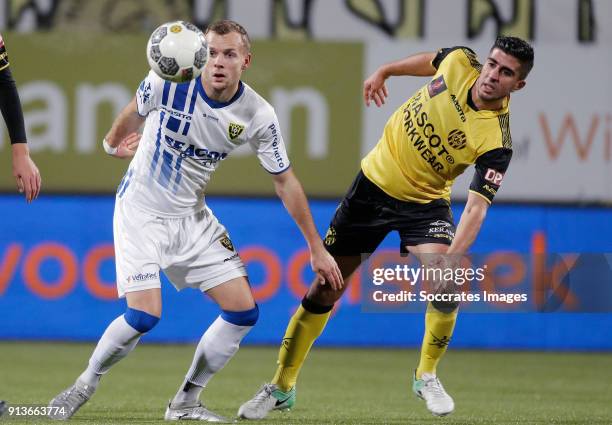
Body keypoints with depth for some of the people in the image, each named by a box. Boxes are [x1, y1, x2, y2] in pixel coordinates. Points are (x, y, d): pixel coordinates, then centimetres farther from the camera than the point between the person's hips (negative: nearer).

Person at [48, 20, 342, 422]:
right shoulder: (168, 83, -20)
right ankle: (86, 384, 7)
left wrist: (317, 249, 1)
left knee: (243, 310, -5)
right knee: (144, 316, -18)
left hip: (193, 217, 4)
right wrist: (113, 144, 25)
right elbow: (132, 115, 4)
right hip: (141, 211, -4)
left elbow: (285, 181, -1)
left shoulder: (258, 115, -13)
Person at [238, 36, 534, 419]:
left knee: (445, 286, -26)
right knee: (324, 291, 5)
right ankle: (282, 387, 20)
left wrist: (454, 256, -47)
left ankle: (427, 376, 2)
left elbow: (477, 206, -33)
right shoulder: (460, 62, -16)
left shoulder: (497, 142, -25)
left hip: (425, 203, -3)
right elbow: (432, 60, 9)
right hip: (375, 182, 3)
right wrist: (384, 72, 20)